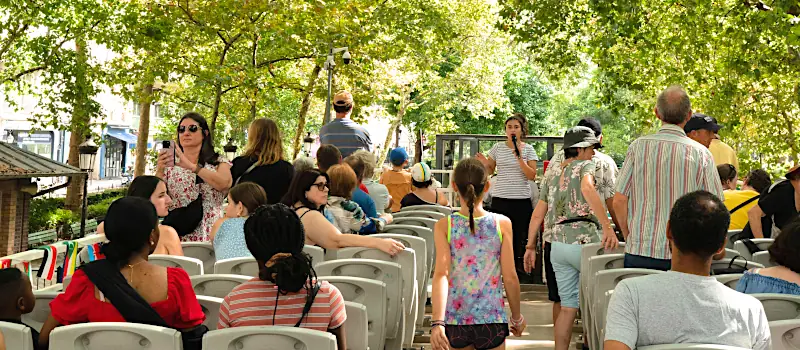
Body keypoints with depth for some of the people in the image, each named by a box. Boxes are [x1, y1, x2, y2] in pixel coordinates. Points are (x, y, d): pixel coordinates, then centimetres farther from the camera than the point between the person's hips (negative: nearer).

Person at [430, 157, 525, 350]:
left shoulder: (444, 226, -5)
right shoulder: (502, 224, -5)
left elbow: (441, 274, -15)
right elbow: (510, 277, -4)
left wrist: (437, 322, -21)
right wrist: (517, 317, 10)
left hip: (455, 320, 1)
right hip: (492, 320, -1)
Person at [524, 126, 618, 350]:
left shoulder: (552, 176, 19)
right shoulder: (585, 166, 0)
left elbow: (537, 215, 17)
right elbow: (587, 189, -23)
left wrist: (530, 247, 22)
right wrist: (607, 226, -31)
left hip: (558, 245, 7)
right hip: (584, 241, -6)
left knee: (568, 305, 9)